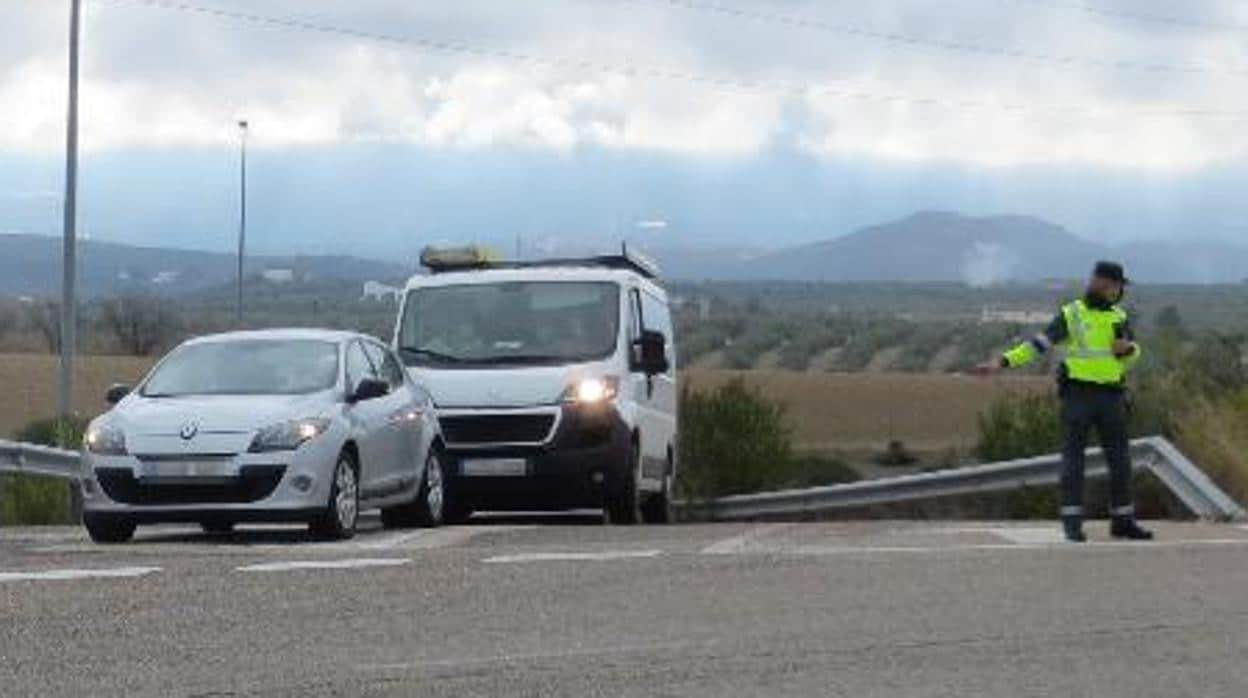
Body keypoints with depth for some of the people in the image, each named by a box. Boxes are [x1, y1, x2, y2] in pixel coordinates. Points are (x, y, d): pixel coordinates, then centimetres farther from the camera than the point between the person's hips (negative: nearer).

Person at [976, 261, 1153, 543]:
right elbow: (1037, 344, -6)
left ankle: (1122, 521, 12)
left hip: (1110, 396, 5)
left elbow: (1133, 353, 18)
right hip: (1078, 393, -4)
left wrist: (1127, 347, -8)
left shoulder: (1118, 317, 11)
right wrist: (1002, 362, -15)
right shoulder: (1070, 315, -4)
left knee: (1119, 458, 4)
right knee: (1074, 458, -5)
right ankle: (1072, 523, -1)